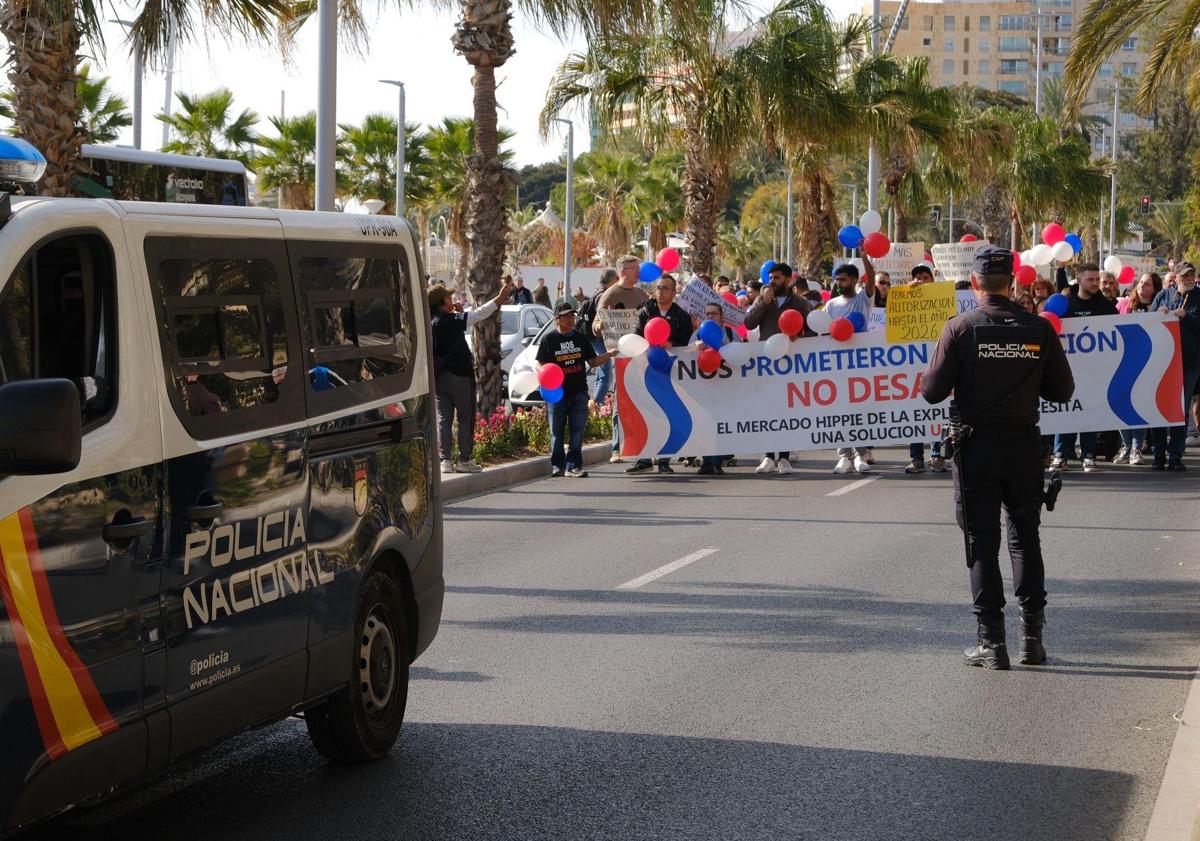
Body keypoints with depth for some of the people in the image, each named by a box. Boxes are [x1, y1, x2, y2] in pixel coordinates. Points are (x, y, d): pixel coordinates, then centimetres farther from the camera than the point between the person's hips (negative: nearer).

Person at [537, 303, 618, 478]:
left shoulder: (580, 338, 12)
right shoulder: (549, 339, 2)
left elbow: (592, 362, 14)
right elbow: (540, 365, 1)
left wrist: (610, 354, 0)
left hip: (579, 392, 3)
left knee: (577, 431, 0)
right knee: (557, 432, 2)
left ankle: (573, 466, 3)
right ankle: (557, 465, 10)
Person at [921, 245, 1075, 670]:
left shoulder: (960, 328, -10)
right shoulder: (1039, 329, -3)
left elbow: (932, 391, -11)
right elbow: (1062, 390, 1)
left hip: (976, 446, -2)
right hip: (1025, 444, 2)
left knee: (982, 541, 4)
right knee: (1025, 538, 15)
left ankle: (992, 642, 2)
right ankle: (1032, 636, 14)